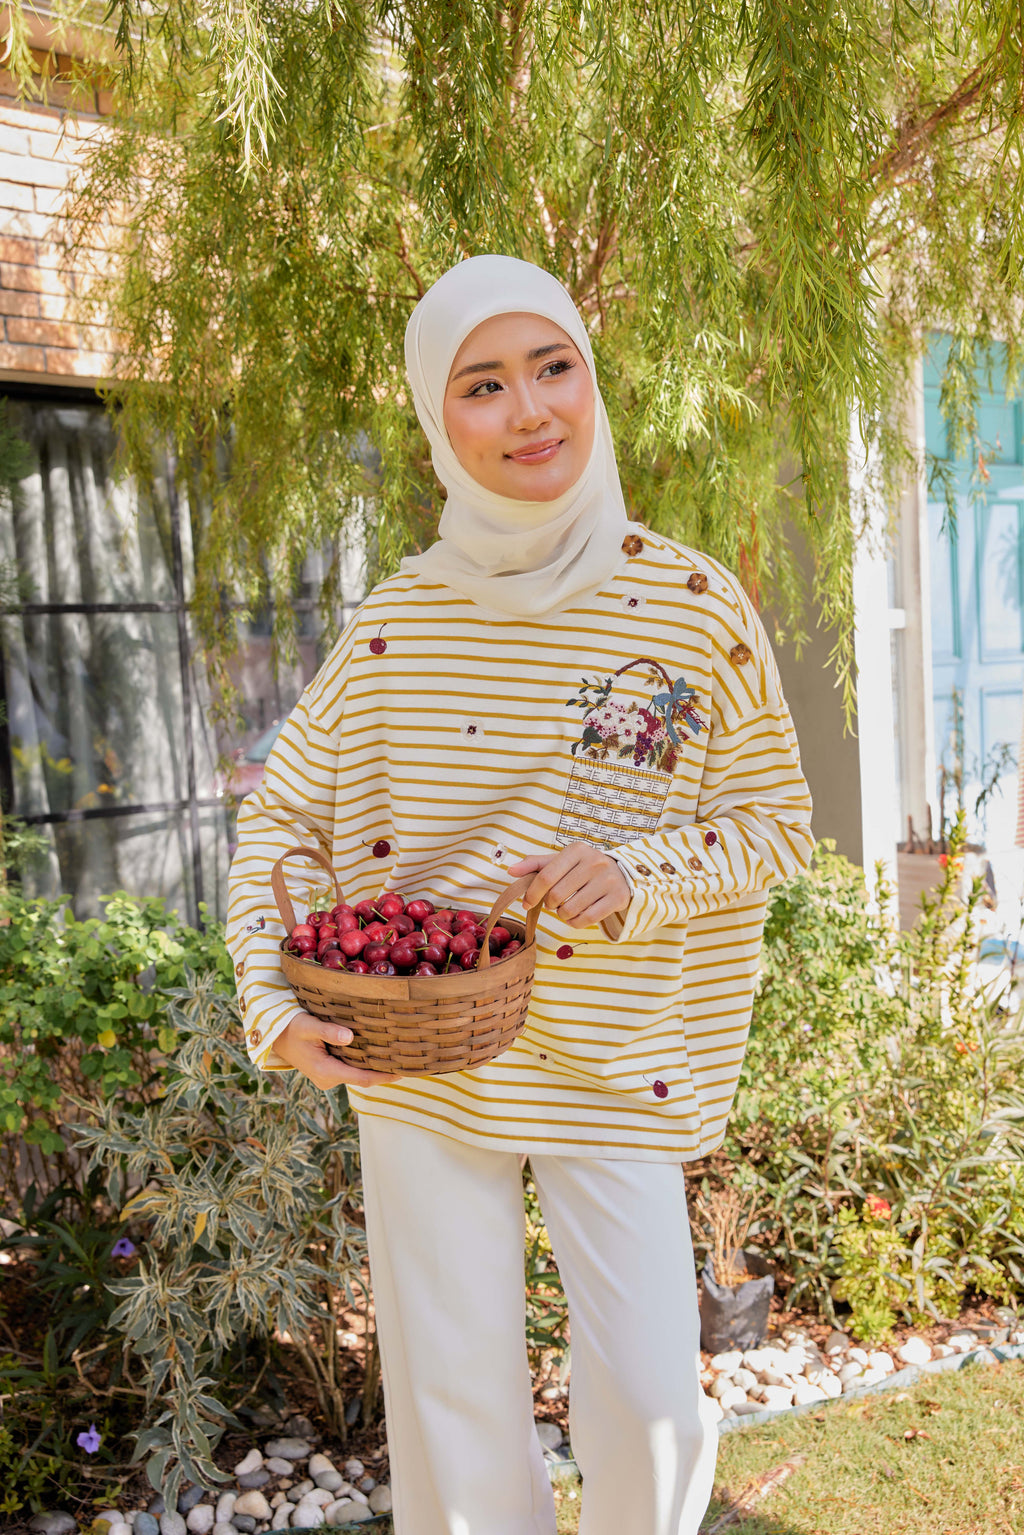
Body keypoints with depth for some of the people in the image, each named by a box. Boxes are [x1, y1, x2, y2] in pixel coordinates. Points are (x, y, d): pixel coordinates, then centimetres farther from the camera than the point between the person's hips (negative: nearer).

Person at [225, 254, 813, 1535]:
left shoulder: (696, 610, -8)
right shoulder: (397, 623, -4)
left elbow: (780, 824, 0)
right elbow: (275, 815, 5)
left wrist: (641, 871, -18)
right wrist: (274, 1007, -6)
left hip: (615, 1065, -1)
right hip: (419, 1060, 1)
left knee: (652, 1399, 4)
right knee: (455, 1394, 11)